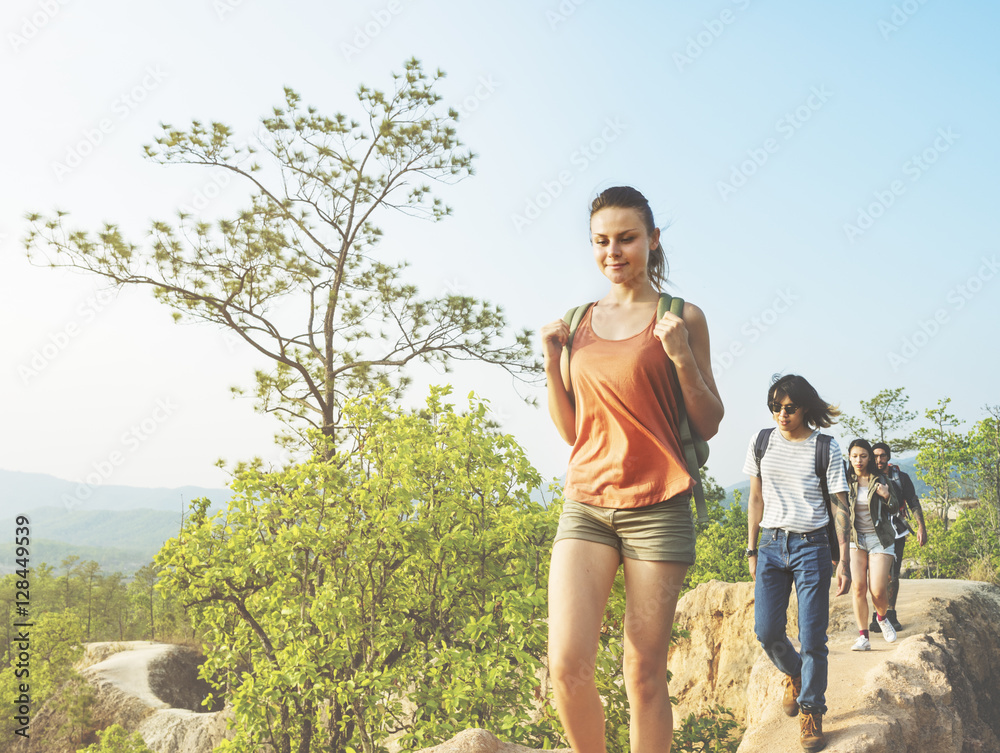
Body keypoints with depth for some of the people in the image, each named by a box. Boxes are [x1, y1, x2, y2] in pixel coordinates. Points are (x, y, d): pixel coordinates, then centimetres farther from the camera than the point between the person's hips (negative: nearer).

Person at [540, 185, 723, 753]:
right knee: (568, 665, -9)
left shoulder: (682, 318, 2)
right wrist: (552, 362, 1)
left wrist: (682, 358, -12)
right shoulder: (577, 323, 12)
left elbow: (709, 425, 3)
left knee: (645, 673, 0)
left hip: (658, 507, -3)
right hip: (586, 505, 3)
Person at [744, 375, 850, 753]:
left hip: (812, 546, -3)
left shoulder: (826, 448, -2)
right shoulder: (760, 442, 6)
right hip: (772, 544, 3)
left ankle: (811, 711, 14)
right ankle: (794, 674, 32)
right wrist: (752, 550, 11)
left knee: (812, 637, -3)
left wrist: (843, 561, -7)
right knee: (767, 631, 0)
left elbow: (839, 506, -2)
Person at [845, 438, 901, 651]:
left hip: (880, 539, -1)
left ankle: (882, 617, 27)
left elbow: (895, 509, 8)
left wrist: (887, 497, -11)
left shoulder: (881, 480, 0)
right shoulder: (846, 481, 0)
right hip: (854, 538, 1)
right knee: (858, 587, -9)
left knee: (878, 590, -7)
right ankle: (863, 637, -1)